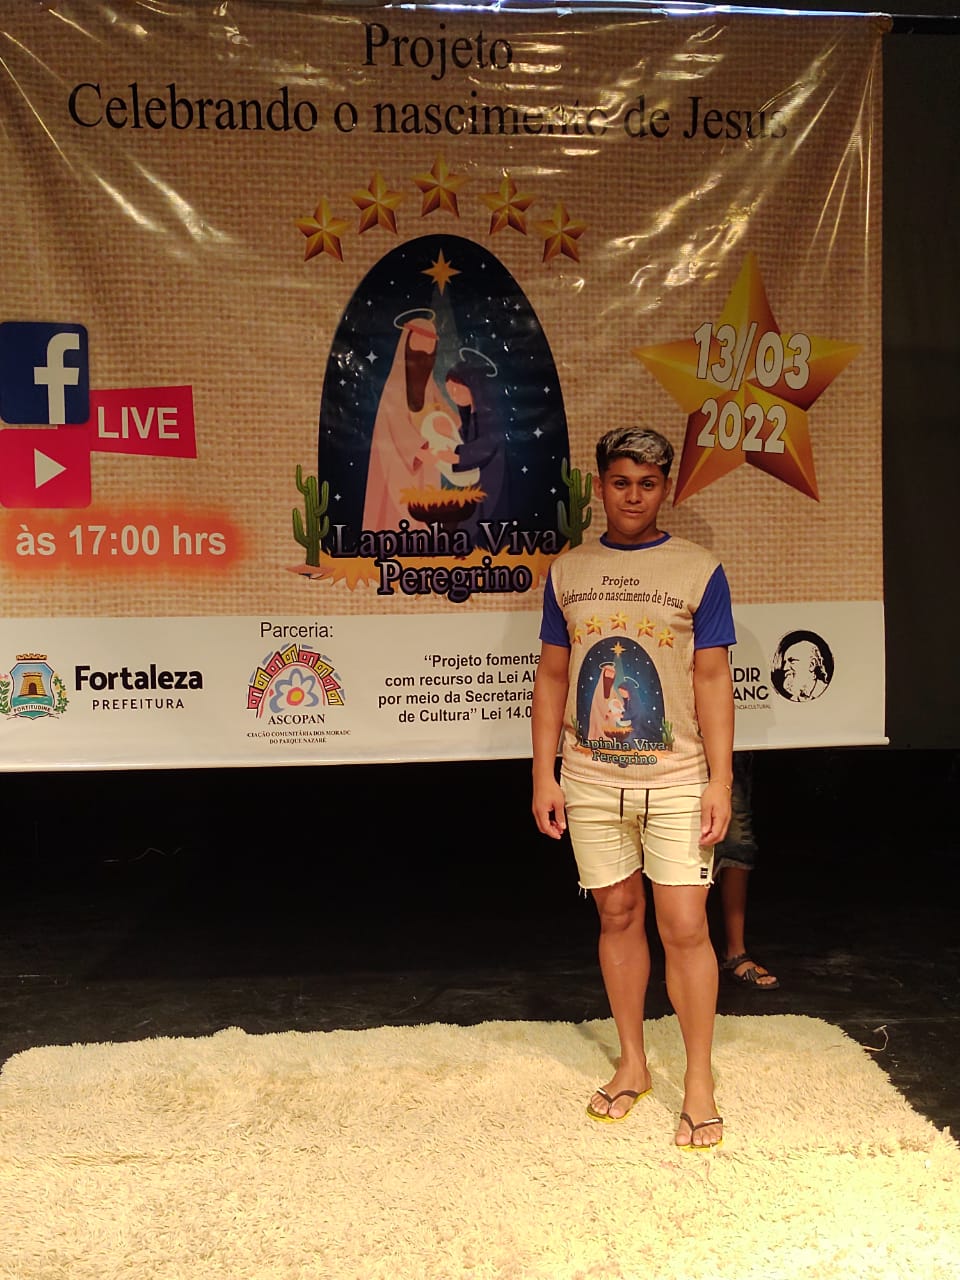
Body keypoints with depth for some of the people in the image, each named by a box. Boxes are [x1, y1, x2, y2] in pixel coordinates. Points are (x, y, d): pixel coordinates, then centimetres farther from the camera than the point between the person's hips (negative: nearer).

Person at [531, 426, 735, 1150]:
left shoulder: (698, 572, 0)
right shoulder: (568, 573, 7)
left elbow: (712, 681, -2)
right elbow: (551, 677, 9)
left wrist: (720, 781, -7)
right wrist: (544, 775, 3)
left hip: (676, 781, -2)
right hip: (591, 781, 2)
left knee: (685, 927, -2)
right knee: (619, 917, 11)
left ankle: (699, 1083, 13)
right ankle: (632, 1065, 27)